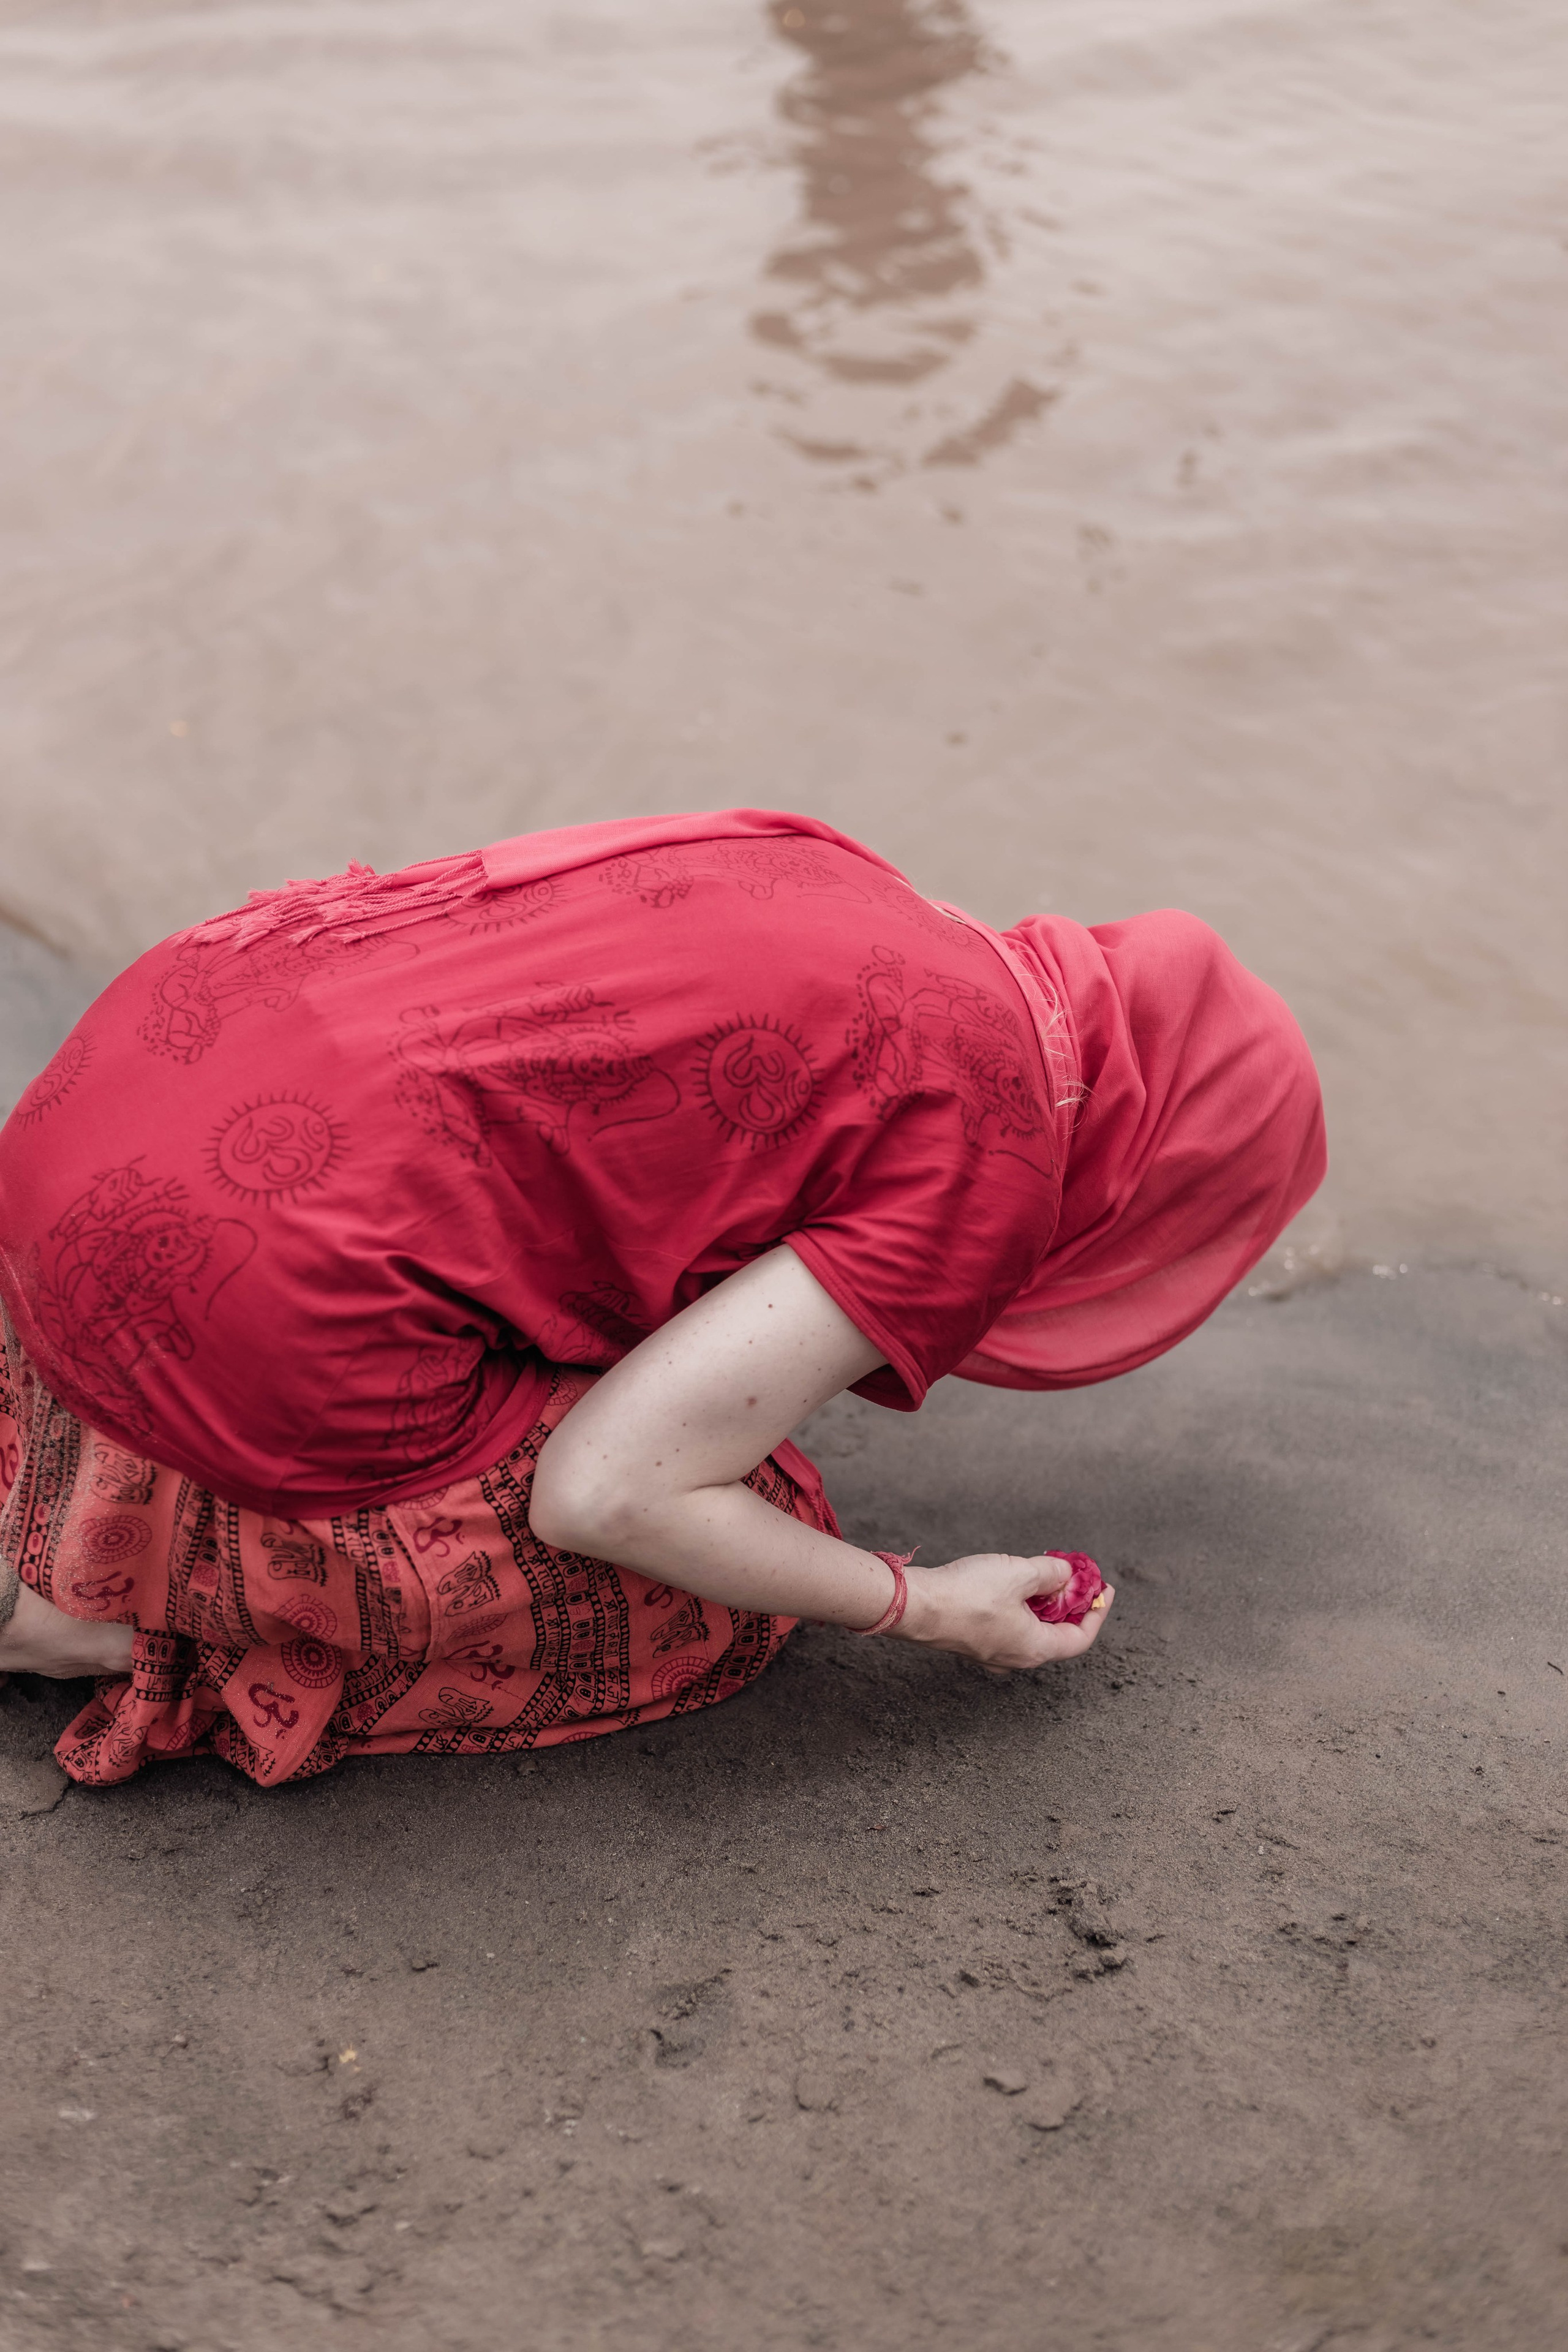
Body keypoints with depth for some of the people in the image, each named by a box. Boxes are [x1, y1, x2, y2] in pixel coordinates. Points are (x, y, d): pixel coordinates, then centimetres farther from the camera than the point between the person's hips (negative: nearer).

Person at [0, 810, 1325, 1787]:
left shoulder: (805, 867, 13)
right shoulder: (984, 1163, -9)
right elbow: (604, 1494, -12)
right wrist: (930, 1610, 3)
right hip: (263, 1291, -8)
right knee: (711, 1600, 9)